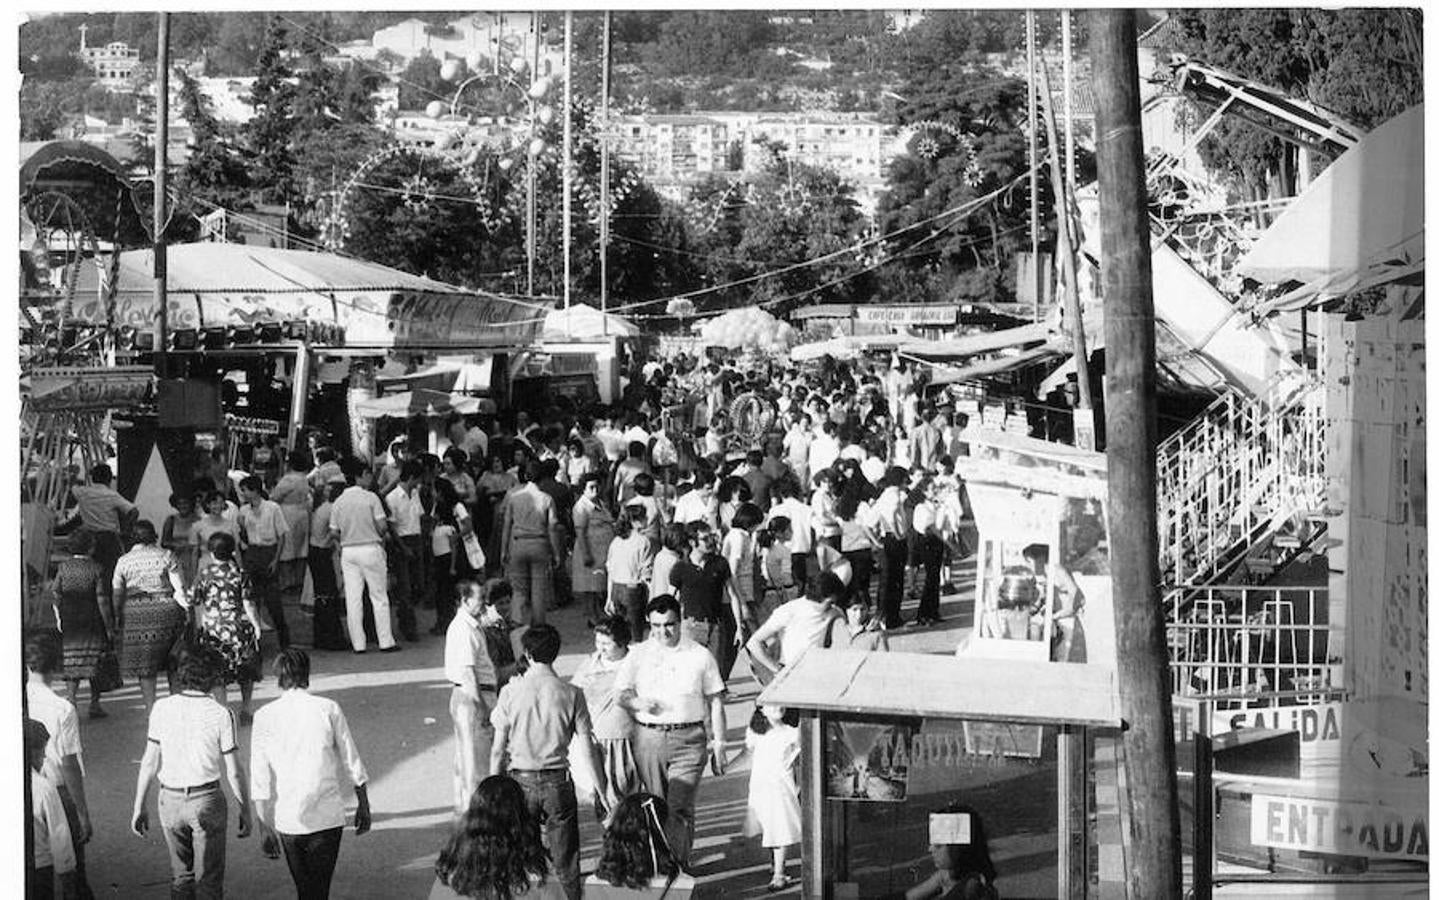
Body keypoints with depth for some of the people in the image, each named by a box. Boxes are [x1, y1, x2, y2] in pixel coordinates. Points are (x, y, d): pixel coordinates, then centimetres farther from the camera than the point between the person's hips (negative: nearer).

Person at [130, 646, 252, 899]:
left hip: (170, 800, 3)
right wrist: (245, 809, 4)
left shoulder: (162, 708, -5)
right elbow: (233, 772, -8)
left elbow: (150, 762, -2)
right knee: (209, 879, 8)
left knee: (180, 875, 18)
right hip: (206, 801, -3)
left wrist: (139, 806, 7)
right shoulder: (221, 715, -12)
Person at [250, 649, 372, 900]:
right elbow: (352, 765, 2)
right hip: (327, 816, -1)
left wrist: (264, 827, 0)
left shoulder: (264, 717, -4)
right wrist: (363, 805, 15)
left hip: (286, 821, 1)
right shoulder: (329, 709, -4)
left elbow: (260, 779, -5)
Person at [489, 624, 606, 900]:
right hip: (558, 781, 0)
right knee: (566, 859, 9)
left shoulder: (510, 692, -6)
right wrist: (601, 789, 5)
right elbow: (586, 750, -4)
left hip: (521, 781, 0)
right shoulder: (571, 694, -6)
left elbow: (498, 750, -2)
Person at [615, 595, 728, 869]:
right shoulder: (638, 655, 7)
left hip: (689, 740, -2)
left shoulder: (700, 656, 4)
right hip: (648, 739, 2)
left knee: (679, 809, -10)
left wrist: (718, 743, 5)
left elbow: (715, 702, 8)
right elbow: (620, 692, 6)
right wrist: (637, 703, -17)